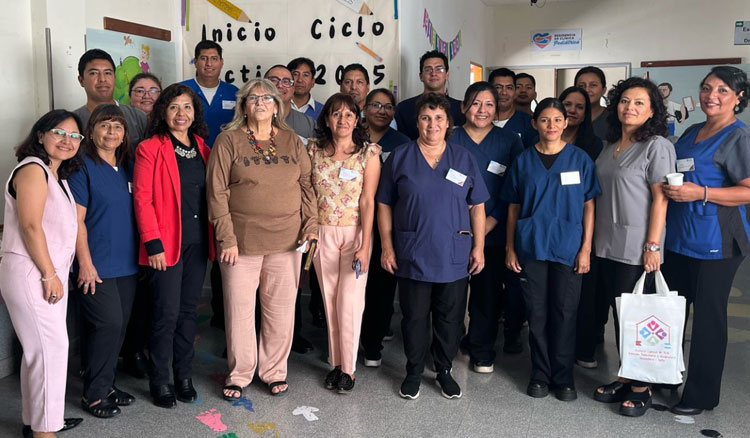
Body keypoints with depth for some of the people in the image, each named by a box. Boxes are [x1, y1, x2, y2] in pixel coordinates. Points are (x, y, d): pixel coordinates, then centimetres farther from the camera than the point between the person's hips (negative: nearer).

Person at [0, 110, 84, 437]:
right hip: (29, 274, -9)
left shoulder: (57, 175, 18)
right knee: (51, 347, -7)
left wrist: (56, 274, 13)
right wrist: (50, 274, -15)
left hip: (50, 274, 9)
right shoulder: (33, 168, -11)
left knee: (41, 349, 15)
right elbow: (31, 226, -18)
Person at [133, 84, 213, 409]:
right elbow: (142, 199, -9)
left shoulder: (201, 147, 11)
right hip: (166, 244, -5)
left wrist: (214, 237, 6)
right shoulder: (150, 149, -5)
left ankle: (184, 376, 25)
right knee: (167, 313, -1)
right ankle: (159, 382, 16)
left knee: (188, 311, 12)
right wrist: (153, 243, -15)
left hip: (197, 242, 5)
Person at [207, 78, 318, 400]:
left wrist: (311, 223, 1)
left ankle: (275, 371, 27)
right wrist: (227, 238, -10)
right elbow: (217, 193, -5)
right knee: (240, 309, 5)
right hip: (241, 240, -2)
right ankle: (239, 375, 24)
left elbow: (307, 185, 12)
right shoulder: (228, 141, -1)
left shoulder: (292, 141, 9)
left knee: (281, 308, 9)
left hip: (286, 240, 3)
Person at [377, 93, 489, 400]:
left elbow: (477, 206, 7)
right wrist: (387, 247, -3)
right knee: (414, 316, 8)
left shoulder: (464, 159, 6)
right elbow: (384, 205, 3)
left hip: (454, 256, 1)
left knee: (450, 317, 11)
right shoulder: (399, 158, 2)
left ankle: (445, 372, 29)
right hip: (412, 255, -1)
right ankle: (413, 372, 26)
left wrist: (479, 247, 1)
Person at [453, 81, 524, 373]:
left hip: (494, 232, 0)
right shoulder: (450, 140, 5)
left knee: (488, 292, 3)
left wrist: (490, 223, -10)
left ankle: (481, 352, 21)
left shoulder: (510, 142, 5)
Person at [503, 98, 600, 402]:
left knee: (565, 313, 4)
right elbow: (513, 207, 8)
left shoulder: (580, 159, 2)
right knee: (537, 313, 7)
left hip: (568, 248, -1)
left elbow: (589, 207, 2)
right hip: (531, 247, 1)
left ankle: (563, 377, 19)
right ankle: (540, 374, 21)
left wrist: (586, 248, -4)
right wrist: (510, 248, 3)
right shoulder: (524, 160, 5)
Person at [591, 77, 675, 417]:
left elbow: (660, 198, -12)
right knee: (618, 314, 13)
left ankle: (641, 387, 16)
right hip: (607, 245, 7)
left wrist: (653, 245, -17)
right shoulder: (610, 146, 13)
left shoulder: (657, 146, -7)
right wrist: (592, 237, 13)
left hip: (636, 248, -6)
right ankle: (625, 378, 26)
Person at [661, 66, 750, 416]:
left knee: (707, 317, 3)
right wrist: (671, 189, 7)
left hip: (714, 244, -7)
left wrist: (701, 193, -23)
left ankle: (701, 394, 18)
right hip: (677, 239, 7)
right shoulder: (692, 132, 13)